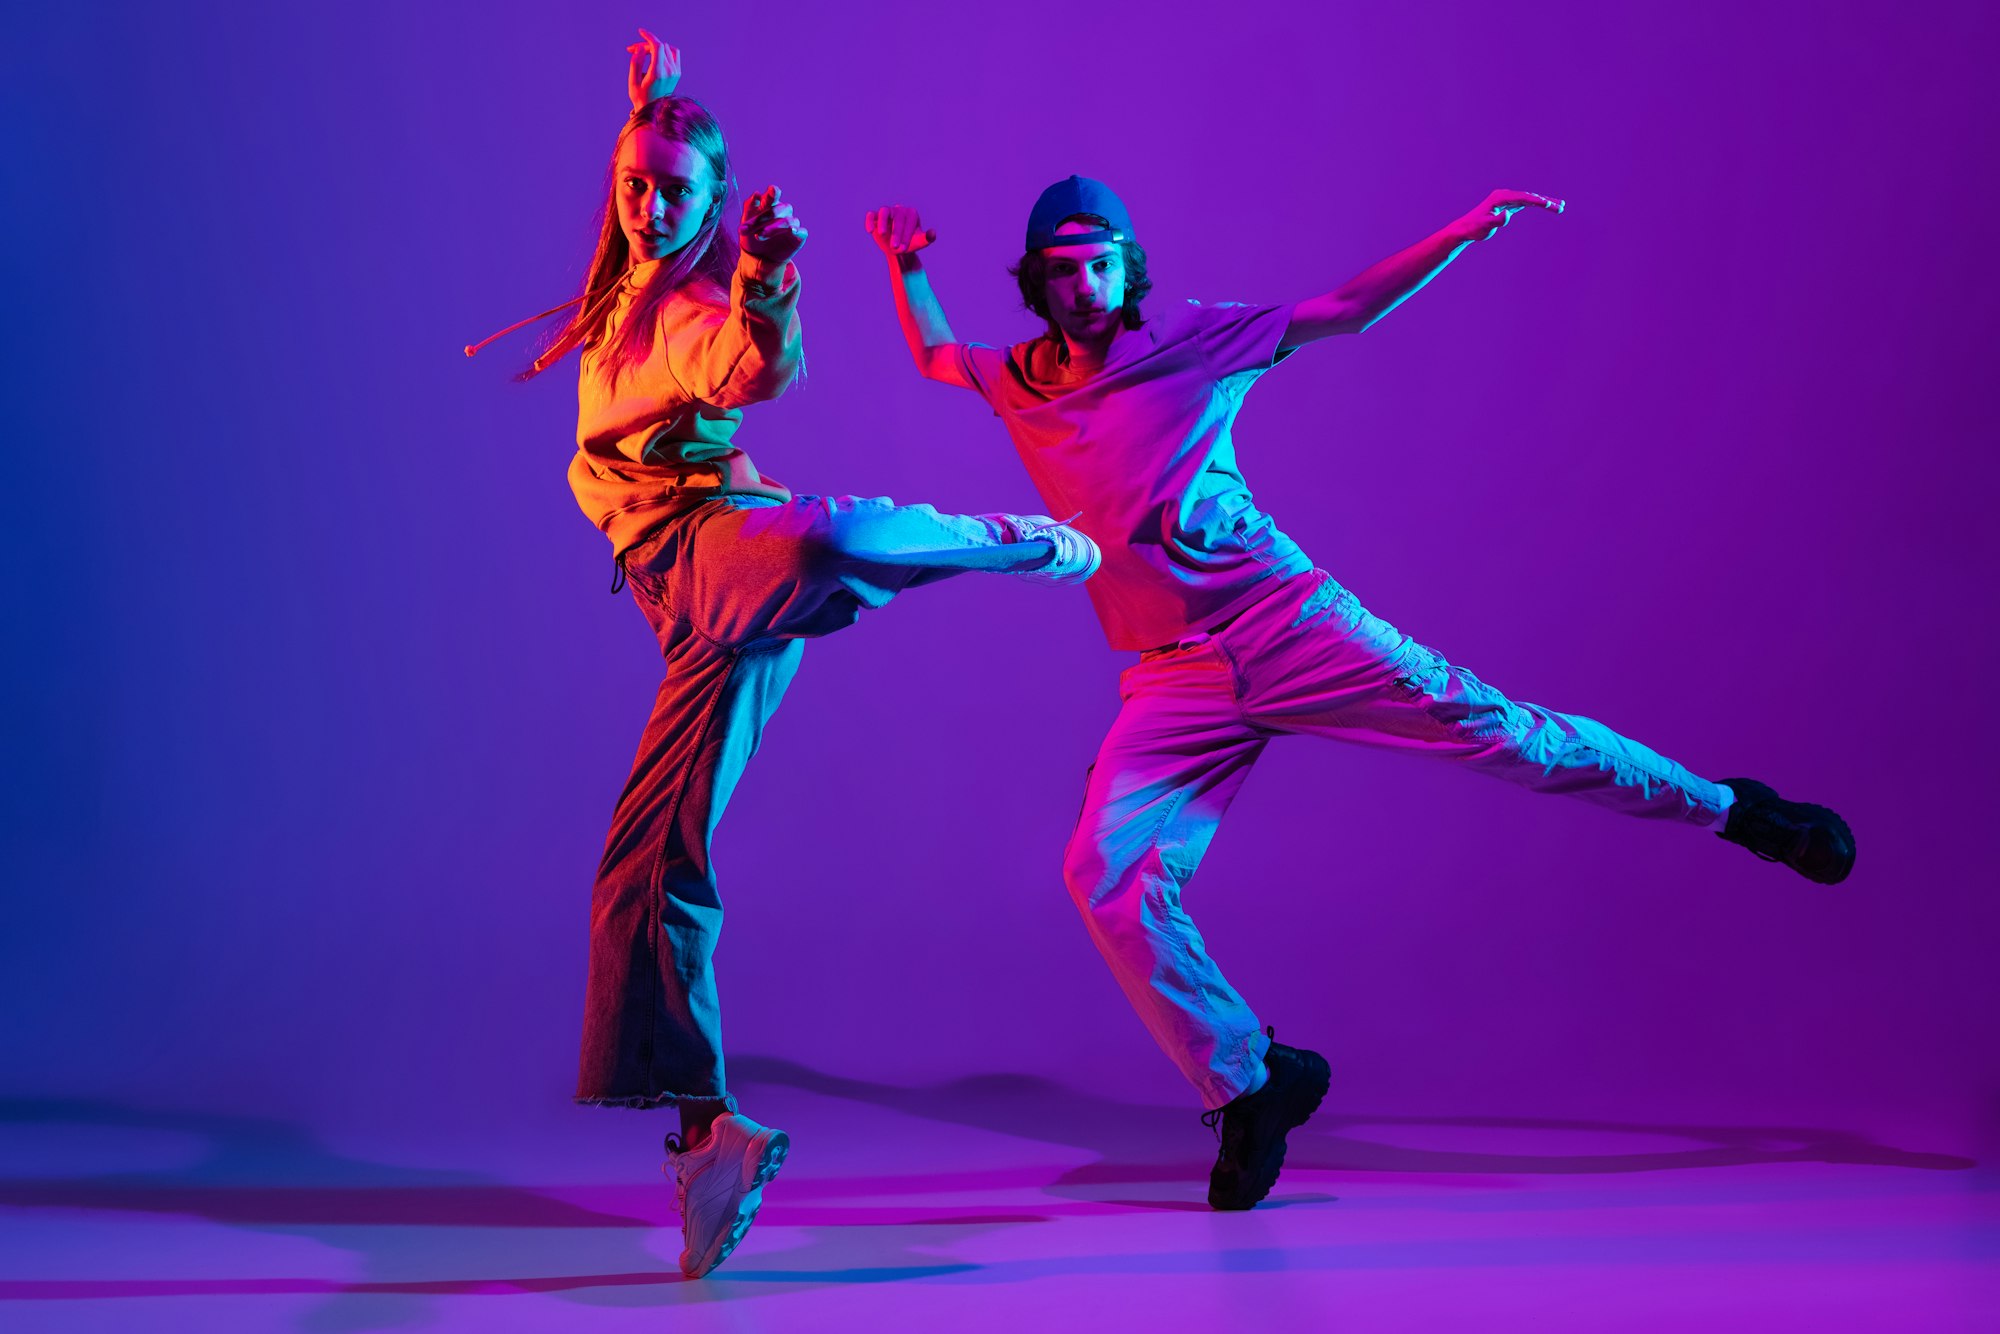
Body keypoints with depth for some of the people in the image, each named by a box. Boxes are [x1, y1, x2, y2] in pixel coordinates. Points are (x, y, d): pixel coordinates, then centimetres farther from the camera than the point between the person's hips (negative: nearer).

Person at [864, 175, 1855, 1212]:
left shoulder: (1189, 341, 2)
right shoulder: (1017, 386, 11)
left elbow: (1345, 310, 4)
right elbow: (935, 357, 34)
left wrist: (1459, 236, -4)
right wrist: (905, 266, 22)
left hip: (1287, 620, -3)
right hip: (1176, 678, 3)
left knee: (1482, 723, -10)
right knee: (1105, 875, -12)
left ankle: (1733, 811, 5)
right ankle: (1248, 1083, 4)